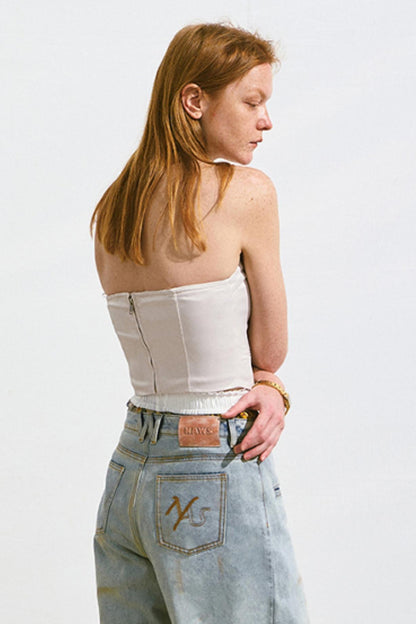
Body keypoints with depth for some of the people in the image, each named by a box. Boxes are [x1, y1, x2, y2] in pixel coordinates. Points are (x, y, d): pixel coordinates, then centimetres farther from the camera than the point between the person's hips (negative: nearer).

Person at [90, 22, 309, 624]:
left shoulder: (111, 213, 8)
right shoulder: (244, 191, -13)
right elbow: (273, 348, -5)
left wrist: (267, 391, -1)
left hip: (131, 471, 8)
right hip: (219, 481, -7)